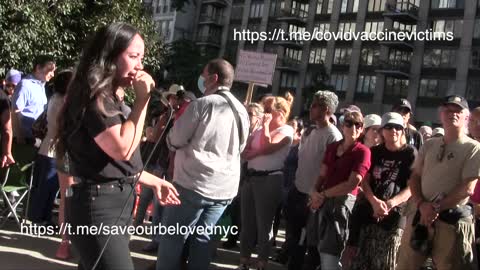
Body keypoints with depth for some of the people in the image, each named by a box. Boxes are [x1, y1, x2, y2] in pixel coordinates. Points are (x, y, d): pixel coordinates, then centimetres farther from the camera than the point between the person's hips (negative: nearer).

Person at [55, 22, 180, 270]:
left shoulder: (108, 98, 18)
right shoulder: (93, 96, -14)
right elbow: (122, 149, -25)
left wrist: (154, 181, 22)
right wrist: (141, 101, -17)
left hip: (114, 205, 10)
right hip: (98, 207, -10)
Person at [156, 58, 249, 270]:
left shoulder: (202, 104, -10)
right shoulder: (242, 111, 10)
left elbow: (174, 141, -6)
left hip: (194, 183, -6)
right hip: (225, 187, 7)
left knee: (172, 237, 2)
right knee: (202, 238, 13)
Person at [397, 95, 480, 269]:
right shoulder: (429, 145, 12)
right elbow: (414, 177, 10)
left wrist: (436, 208, -15)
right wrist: (421, 204, -9)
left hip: (451, 219, -5)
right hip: (420, 214, 5)